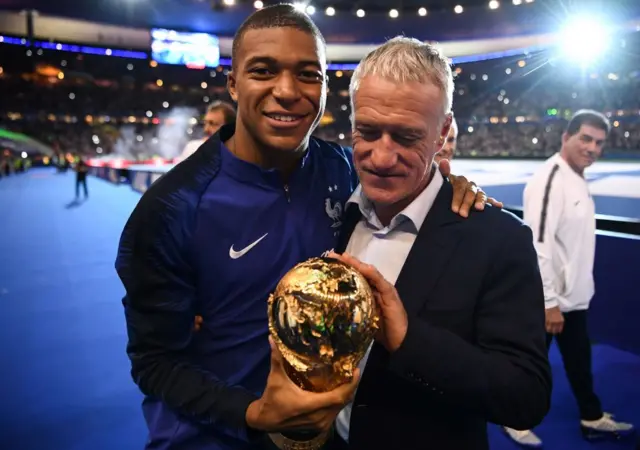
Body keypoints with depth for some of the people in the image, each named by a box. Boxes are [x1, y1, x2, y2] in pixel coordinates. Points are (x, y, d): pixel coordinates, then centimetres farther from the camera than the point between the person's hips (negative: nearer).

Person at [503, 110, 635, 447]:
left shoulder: (578, 179, 9)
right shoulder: (550, 179, -21)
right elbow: (538, 245, -26)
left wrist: (571, 292, 19)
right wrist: (549, 302, -24)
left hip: (574, 296, 9)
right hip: (548, 300, -9)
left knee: (579, 359, 23)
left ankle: (593, 419, 41)